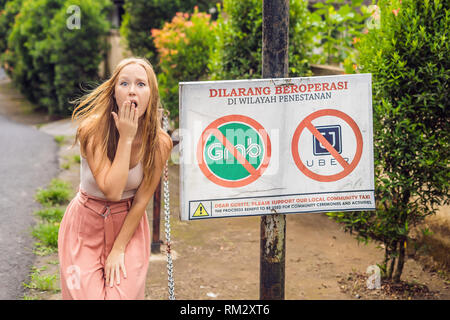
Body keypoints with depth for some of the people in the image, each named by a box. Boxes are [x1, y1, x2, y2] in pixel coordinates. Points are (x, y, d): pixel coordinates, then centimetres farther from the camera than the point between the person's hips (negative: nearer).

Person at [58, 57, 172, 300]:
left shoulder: (160, 143, -15)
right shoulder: (92, 129, -21)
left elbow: (141, 200, -9)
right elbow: (111, 190, -29)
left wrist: (118, 249, -11)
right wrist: (126, 138, -30)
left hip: (129, 224, 1)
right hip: (85, 224, -1)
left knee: (123, 293, -6)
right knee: (86, 294, -6)